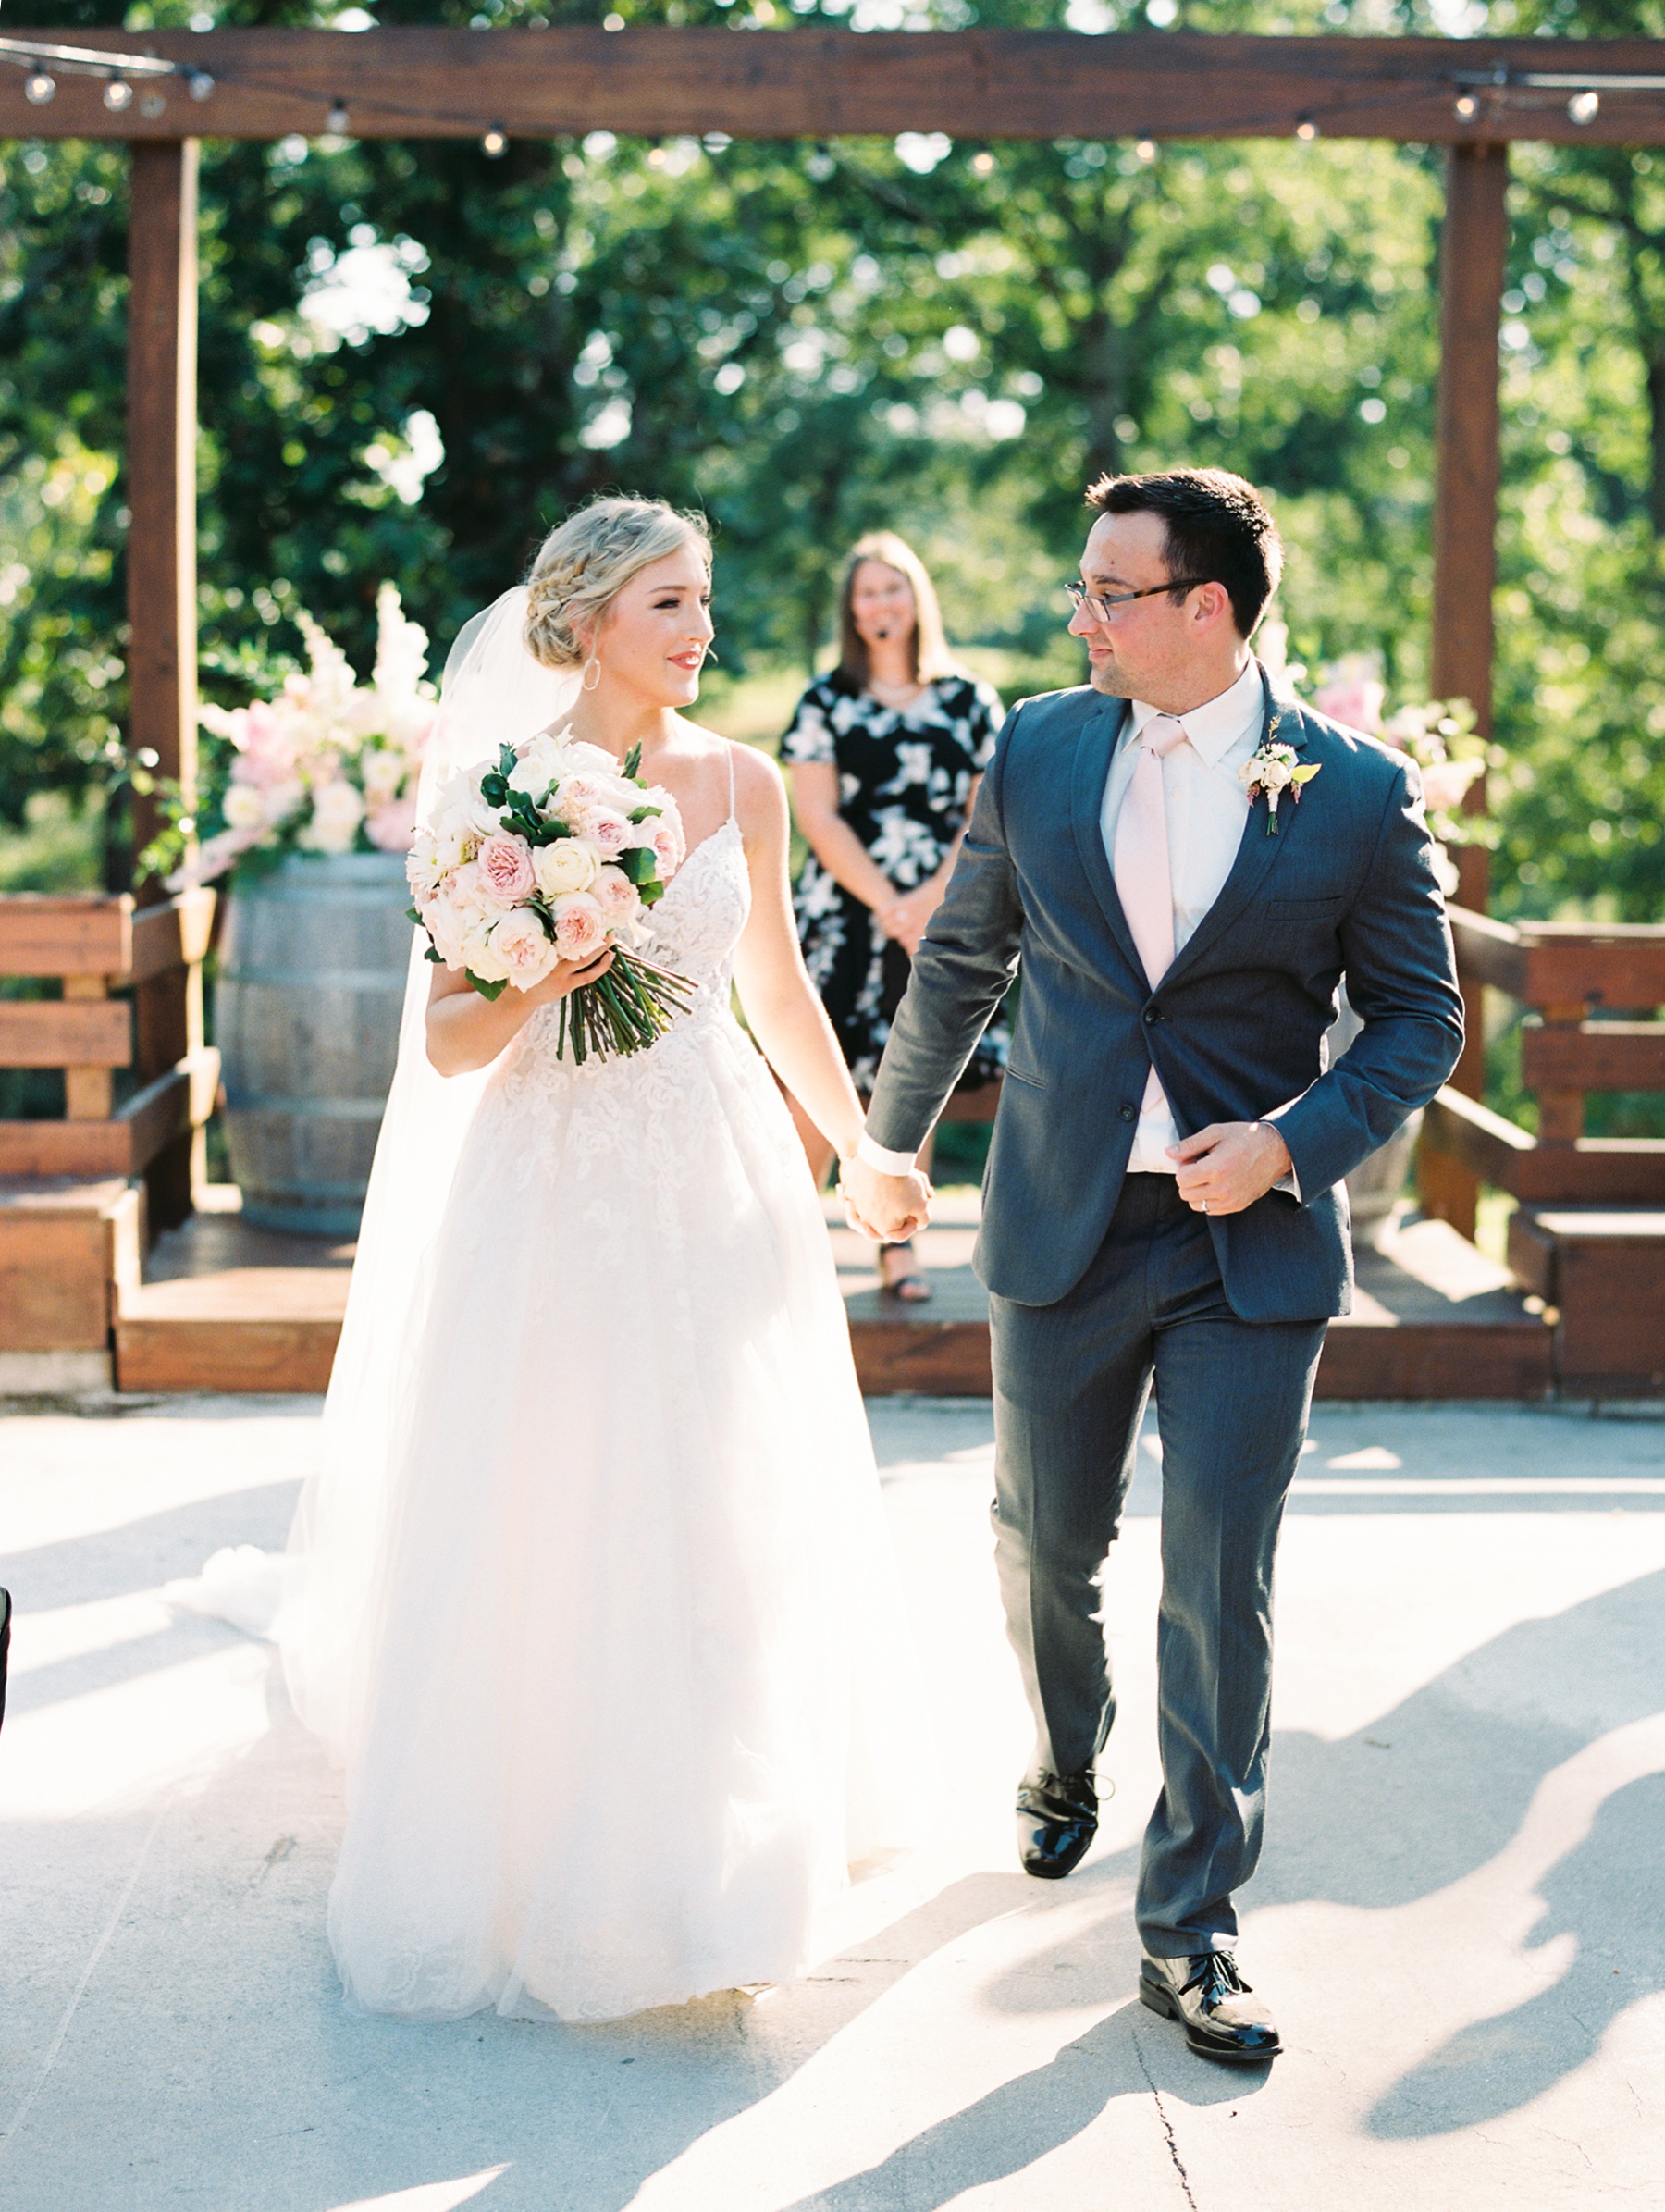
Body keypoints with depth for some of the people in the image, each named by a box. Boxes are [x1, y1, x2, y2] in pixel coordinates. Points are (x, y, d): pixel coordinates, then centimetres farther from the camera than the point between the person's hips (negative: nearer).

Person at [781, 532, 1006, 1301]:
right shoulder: (825, 702, 5)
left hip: (941, 919, 1)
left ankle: (898, 1247, 10)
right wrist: (887, 904, -10)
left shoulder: (970, 703, 8)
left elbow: (988, 817, 3)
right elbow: (818, 818, -1)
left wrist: (928, 901, -9)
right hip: (845, 918, -1)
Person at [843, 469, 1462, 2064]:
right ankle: (1065, 1761, 46)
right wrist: (890, 1137, 20)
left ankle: (1189, 1930, 10)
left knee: (1218, 1587, -2)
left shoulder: (1355, 792, -7)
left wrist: (1293, 1141, -15)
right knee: (1044, 1542, 15)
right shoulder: (1037, 750, 1)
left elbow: (1421, 1019, 0)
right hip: (1061, 1224, 3)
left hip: (1253, 1242, -3)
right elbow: (960, 958, 14)